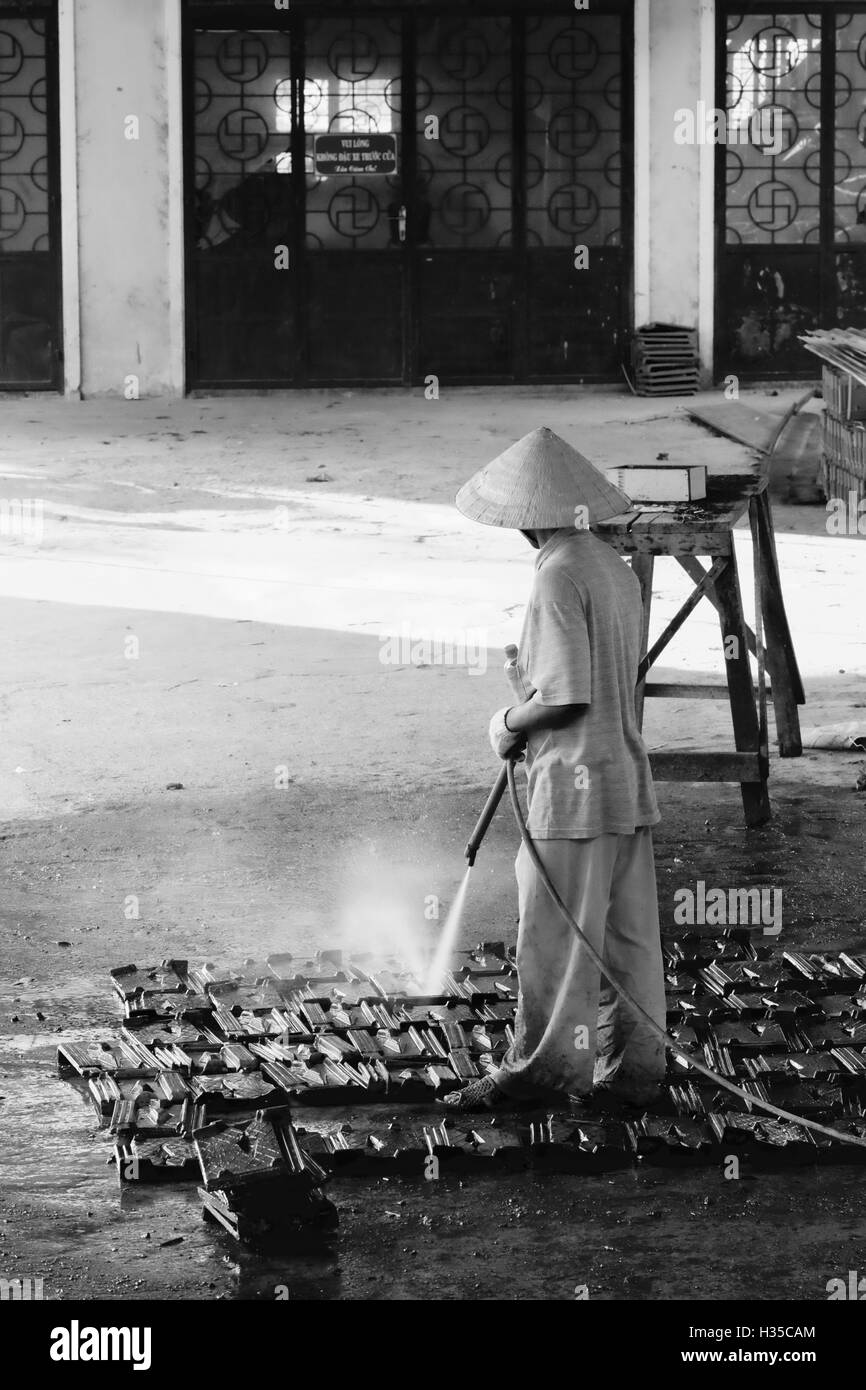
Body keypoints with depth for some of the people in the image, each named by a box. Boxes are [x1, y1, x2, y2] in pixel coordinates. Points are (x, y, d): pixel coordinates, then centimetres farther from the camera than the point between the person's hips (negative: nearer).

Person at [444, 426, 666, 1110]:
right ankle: (633, 1066, 17)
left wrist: (512, 722, -5)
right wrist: (531, 682, 15)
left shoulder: (559, 578, -18)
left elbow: (567, 697, -22)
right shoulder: (617, 568, 10)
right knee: (628, 932, 12)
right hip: (629, 778, 9)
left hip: (576, 784, -9)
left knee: (555, 933, 0)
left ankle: (543, 1067, 7)